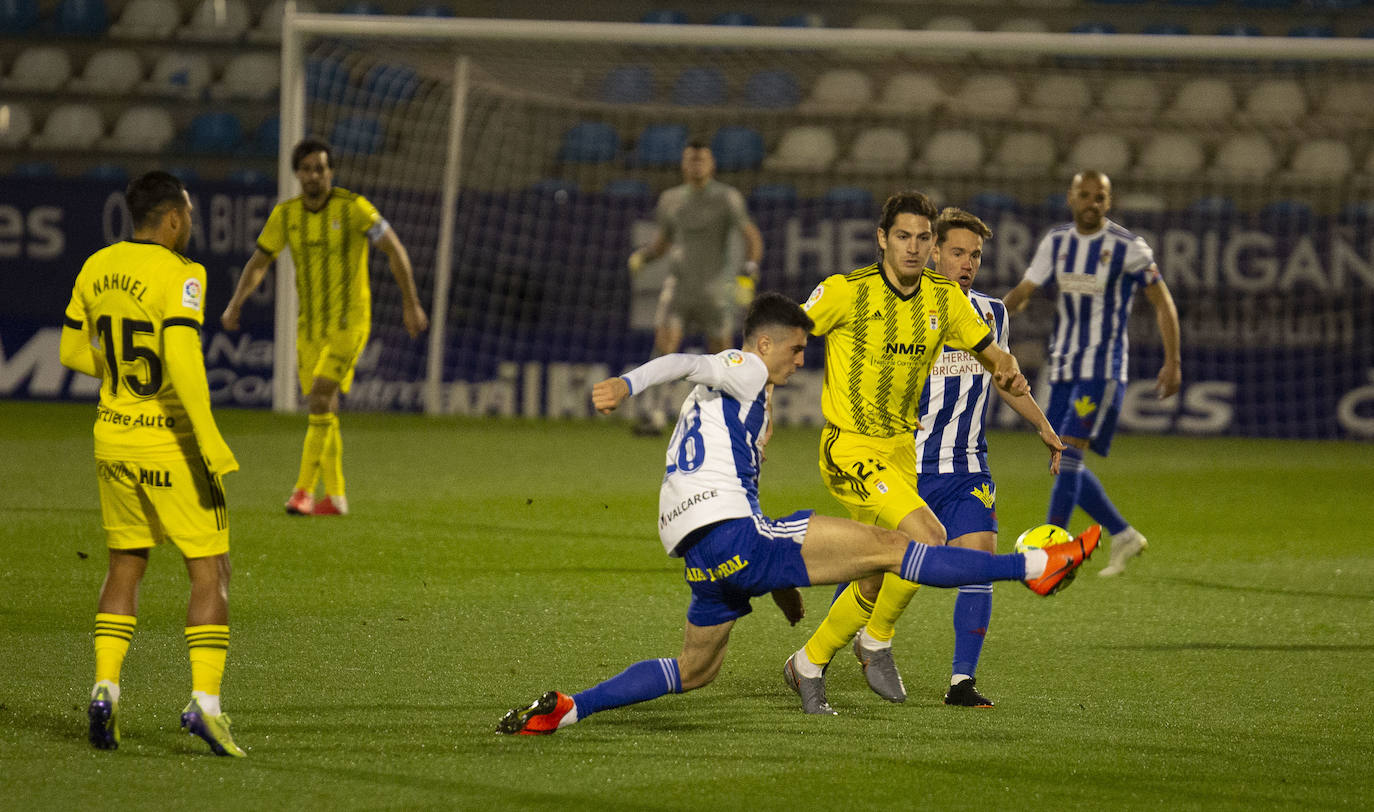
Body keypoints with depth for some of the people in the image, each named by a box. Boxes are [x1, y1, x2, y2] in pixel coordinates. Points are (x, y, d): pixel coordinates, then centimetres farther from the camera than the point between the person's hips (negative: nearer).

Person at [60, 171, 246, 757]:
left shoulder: (97, 267, 4)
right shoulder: (178, 276, -15)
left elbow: (73, 351, 12)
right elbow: (183, 357, -27)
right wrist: (209, 439, -25)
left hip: (114, 438, 6)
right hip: (173, 444, -6)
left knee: (125, 566, 18)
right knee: (210, 571, 0)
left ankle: (105, 687, 6)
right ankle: (204, 699, -10)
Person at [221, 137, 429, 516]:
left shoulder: (353, 207, -12)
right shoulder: (285, 214, 2)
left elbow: (395, 249, -6)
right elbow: (259, 261, 10)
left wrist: (411, 303, -7)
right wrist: (236, 304, -5)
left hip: (349, 323, -6)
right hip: (310, 324, 6)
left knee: (320, 400, -18)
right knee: (324, 409, 9)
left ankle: (304, 491, -17)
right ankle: (335, 496, 18)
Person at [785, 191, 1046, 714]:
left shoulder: (944, 298, 3)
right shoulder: (846, 291, -13)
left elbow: (989, 351, 12)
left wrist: (1009, 372, -10)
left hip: (899, 450, 6)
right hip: (849, 449, -6)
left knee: (876, 583, 8)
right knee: (928, 536, -24)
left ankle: (811, 662, 30)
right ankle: (877, 640, -3)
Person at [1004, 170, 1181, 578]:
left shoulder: (1128, 248, -8)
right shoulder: (1056, 242, 7)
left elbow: (1163, 302, -1)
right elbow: (1023, 292, 8)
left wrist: (1172, 362, -5)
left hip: (1103, 371, -6)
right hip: (1062, 369, 7)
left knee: (1069, 452, -18)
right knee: (1067, 465, 7)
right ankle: (1124, 536, 23)